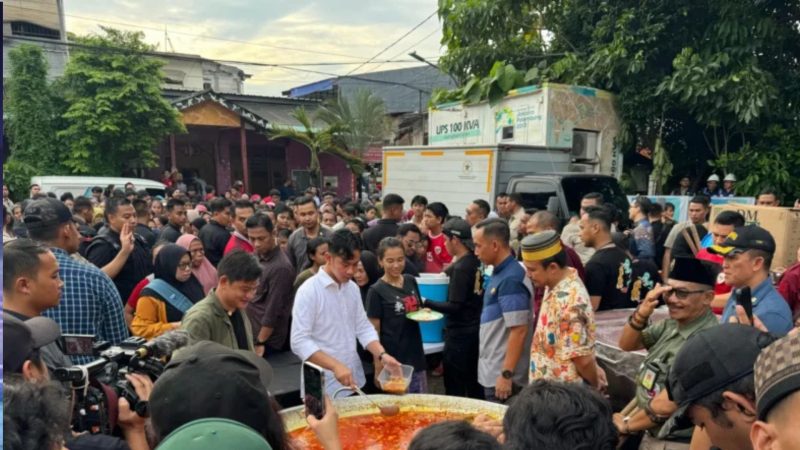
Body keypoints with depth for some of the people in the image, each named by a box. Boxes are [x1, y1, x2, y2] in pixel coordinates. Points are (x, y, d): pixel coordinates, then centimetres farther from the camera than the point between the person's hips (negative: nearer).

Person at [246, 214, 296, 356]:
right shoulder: (256, 257, 5)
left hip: (267, 340, -7)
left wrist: (260, 343, -16)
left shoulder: (280, 267, -22)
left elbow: (273, 310, -20)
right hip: (249, 332, 8)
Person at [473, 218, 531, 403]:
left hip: (501, 375, -9)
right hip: (492, 372, 9)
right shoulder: (500, 274, 9)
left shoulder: (510, 279, -19)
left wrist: (506, 374, -22)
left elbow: (519, 330, -23)